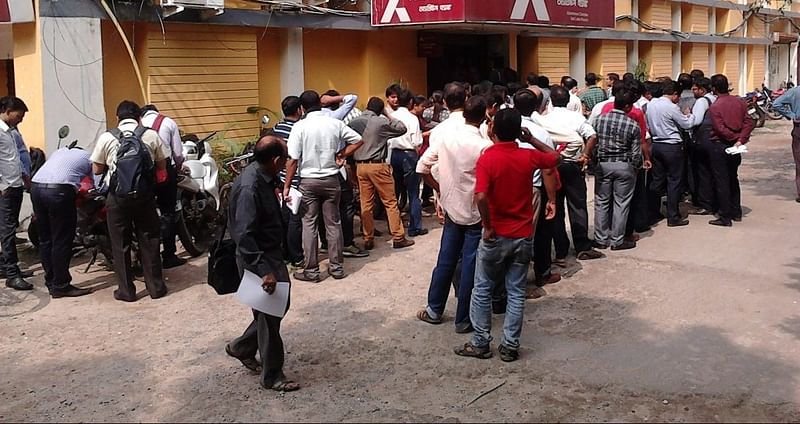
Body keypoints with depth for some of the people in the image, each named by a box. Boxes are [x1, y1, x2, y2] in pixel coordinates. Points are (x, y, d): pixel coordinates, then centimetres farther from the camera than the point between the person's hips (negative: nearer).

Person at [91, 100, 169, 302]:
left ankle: (126, 290, 12)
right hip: (145, 195, 1)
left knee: (121, 244, 9)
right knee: (149, 241, 11)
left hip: (118, 196, -1)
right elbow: (162, 166, 7)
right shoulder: (151, 135, 2)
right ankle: (156, 287, 15)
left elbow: (97, 169, 3)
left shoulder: (107, 138, -1)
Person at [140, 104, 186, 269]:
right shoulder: (169, 122, 6)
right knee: (168, 213, 5)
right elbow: (178, 153, 1)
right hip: (165, 168, -2)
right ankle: (169, 256, 6)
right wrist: (177, 169, 19)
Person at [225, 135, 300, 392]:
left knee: (280, 304, 20)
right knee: (269, 313, 2)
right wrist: (264, 271, -33)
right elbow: (244, 236, -31)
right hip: (257, 258, -10)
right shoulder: (249, 188, -28)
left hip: (271, 253, 10)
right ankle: (271, 376, 17)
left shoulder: (264, 177, 0)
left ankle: (242, 347, 37)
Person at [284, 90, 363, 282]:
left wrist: (287, 186, -5)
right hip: (331, 179, 3)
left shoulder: (300, 127, -10)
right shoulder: (335, 123, -1)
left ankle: (311, 270, 7)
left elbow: (292, 160, -12)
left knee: (309, 224, 4)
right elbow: (357, 140, 2)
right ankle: (336, 267, 16)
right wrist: (341, 155, 7)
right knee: (333, 223, 11)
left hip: (308, 181, -2)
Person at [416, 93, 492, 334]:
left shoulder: (442, 135, -6)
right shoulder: (485, 146, -20)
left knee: (446, 260, 18)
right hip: (477, 212, -5)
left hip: (452, 207, 5)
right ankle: (464, 320, 14)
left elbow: (422, 168, -1)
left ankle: (434, 310, 29)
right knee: (470, 266, 5)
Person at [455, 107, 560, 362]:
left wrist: (487, 226, -16)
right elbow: (554, 157, 17)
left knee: (483, 290, 12)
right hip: (523, 236, 3)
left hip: (496, 236, -3)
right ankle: (510, 346, 15)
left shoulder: (487, 159, -16)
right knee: (516, 292, 11)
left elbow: (481, 197, -29)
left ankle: (481, 343, 18)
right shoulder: (529, 157, -5)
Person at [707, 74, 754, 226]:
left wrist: (734, 138, -6)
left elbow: (721, 129, -20)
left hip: (719, 146, -6)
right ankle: (736, 212, 26)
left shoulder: (714, 107, -15)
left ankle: (725, 217, 3)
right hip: (734, 147, 6)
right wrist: (740, 140, -10)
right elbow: (749, 123, -4)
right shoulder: (740, 102, 1)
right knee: (733, 179, 19)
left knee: (721, 182, 0)